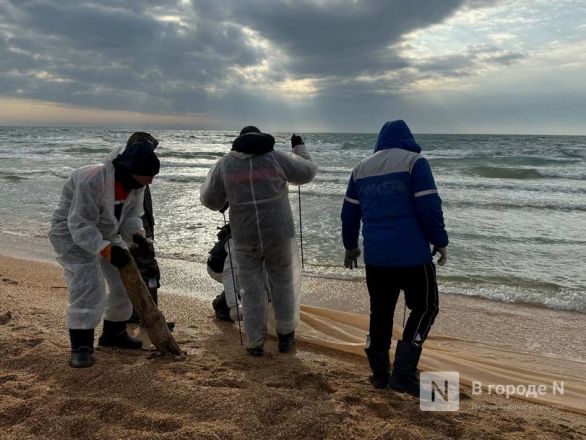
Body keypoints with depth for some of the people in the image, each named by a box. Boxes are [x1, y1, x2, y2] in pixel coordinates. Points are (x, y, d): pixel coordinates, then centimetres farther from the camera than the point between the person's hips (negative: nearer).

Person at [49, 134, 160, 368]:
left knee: (125, 281, 8)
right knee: (87, 286, -21)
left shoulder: (136, 183, -10)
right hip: (72, 234, -8)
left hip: (106, 234, 8)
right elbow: (80, 225, -33)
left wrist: (136, 235, -24)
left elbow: (131, 216, -2)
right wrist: (107, 250, -40)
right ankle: (80, 346, -9)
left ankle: (114, 333, 26)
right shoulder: (91, 181, -35)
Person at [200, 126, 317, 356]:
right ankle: (285, 337, 25)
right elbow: (307, 171, 9)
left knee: (252, 290, 11)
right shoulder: (277, 158, -4)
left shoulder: (224, 164, 1)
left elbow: (210, 201, 5)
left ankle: (255, 343, 18)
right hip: (279, 234, -1)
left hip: (245, 238, 1)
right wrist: (299, 147, 25)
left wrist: (209, 179, 24)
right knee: (284, 285, 15)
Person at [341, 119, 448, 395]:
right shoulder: (414, 161, -4)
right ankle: (403, 373, 4)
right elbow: (430, 209, -11)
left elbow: (349, 213, 15)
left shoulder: (362, 167, 12)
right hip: (412, 254, -5)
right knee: (424, 308, 11)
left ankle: (379, 373, 22)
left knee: (380, 311, 16)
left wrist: (350, 246, 26)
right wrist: (440, 243, 2)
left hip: (375, 256, 5)